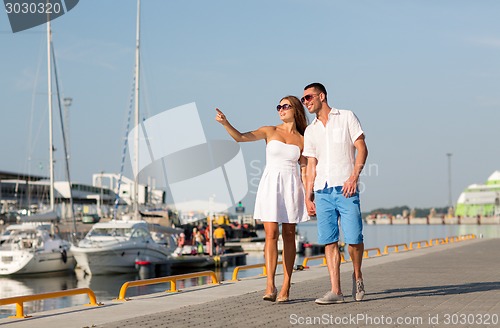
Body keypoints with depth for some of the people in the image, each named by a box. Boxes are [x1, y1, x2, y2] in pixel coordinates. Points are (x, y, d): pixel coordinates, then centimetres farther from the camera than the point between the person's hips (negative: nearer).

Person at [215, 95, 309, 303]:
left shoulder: (302, 140, 8)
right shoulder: (270, 131, 7)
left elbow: (304, 170, 9)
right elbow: (240, 137, -4)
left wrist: (308, 196, -1)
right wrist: (225, 123, -21)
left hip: (291, 187, 1)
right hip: (270, 185, -1)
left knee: (288, 236, 2)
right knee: (271, 235, -10)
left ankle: (286, 288, 4)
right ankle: (270, 286, -14)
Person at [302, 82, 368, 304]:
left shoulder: (346, 117, 7)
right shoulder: (310, 130, 18)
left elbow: (361, 149, 0)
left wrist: (354, 177, -13)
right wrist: (308, 196, 10)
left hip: (345, 188, -4)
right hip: (322, 191, 4)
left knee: (353, 238, -8)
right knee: (329, 241, -3)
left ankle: (357, 275, 18)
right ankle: (335, 291, -2)